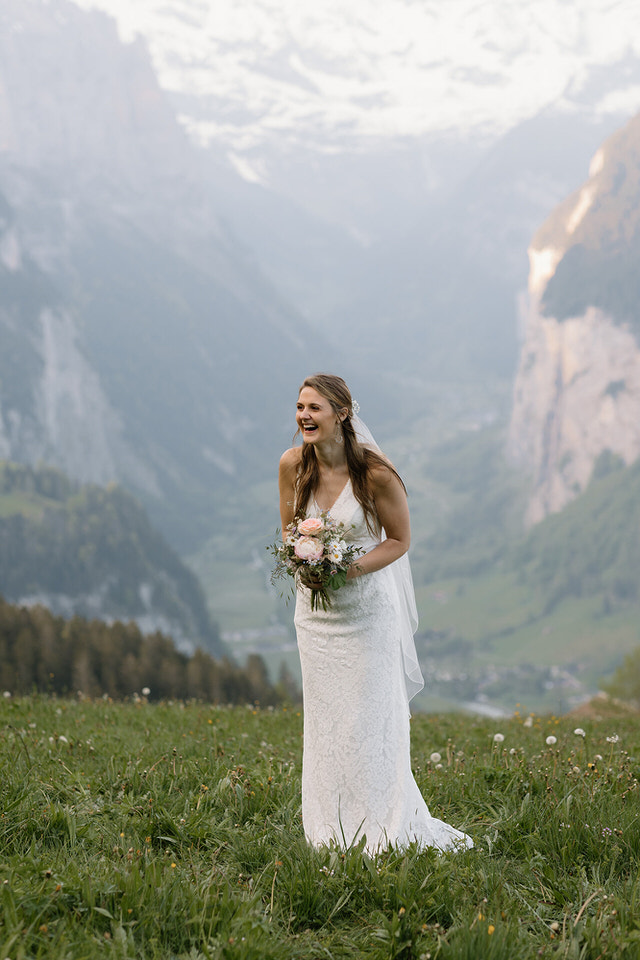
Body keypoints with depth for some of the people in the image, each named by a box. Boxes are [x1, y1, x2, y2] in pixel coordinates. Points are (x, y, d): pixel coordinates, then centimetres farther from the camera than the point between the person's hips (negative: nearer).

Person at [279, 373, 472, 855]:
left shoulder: (376, 473, -18)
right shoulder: (292, 464, -6)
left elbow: (399, 540, -7)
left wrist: (351, 569, -22)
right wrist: (302, 566, -14)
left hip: (366, 607, -4)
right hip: (314, 607, 4)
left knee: (370, 720, -2)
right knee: (323, 721, 8)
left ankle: (386, 833, 10)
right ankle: (333, 833, 18)